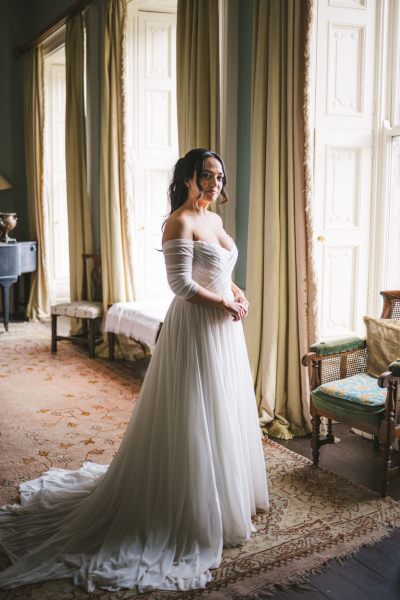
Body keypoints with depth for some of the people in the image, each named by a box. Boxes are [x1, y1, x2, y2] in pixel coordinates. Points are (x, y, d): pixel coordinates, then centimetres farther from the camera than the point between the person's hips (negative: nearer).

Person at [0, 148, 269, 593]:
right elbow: (181, 283, -21)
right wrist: (224, 304, -14)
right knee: (192, 418, 0)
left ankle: (222, 494, 35)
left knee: (222, 412, 18)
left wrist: (238, 294, 3)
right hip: (195, 327, -9)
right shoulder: (180, 221, -14)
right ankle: (190, 511, 15)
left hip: (223, 328, 9)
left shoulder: (213, 219, 13)